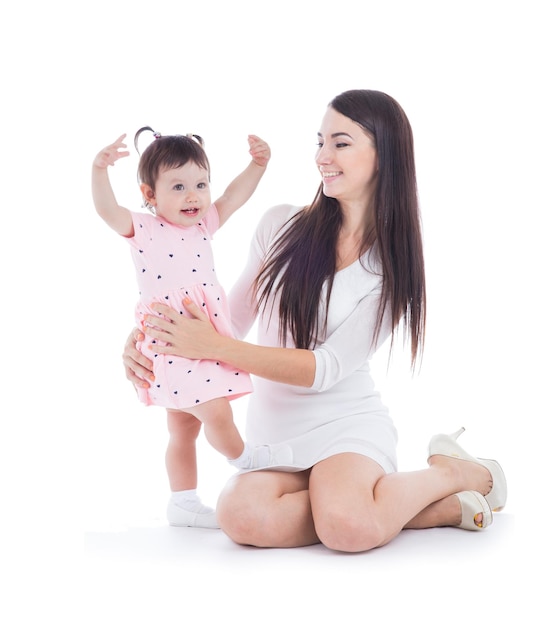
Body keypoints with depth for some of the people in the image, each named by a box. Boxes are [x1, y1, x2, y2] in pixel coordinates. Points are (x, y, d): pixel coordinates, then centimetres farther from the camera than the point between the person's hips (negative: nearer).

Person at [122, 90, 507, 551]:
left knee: (347, 526, -34)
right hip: (273, 432, 3)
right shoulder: (281, 226, 4)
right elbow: (233, 320, 10)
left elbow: (326, 368, -13)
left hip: (347, 423, -2)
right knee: (244, 515, -31)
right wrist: (150, 340, -9)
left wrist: (214, 347, -23)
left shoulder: (393, 266, -4)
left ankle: (454, 472, -2)